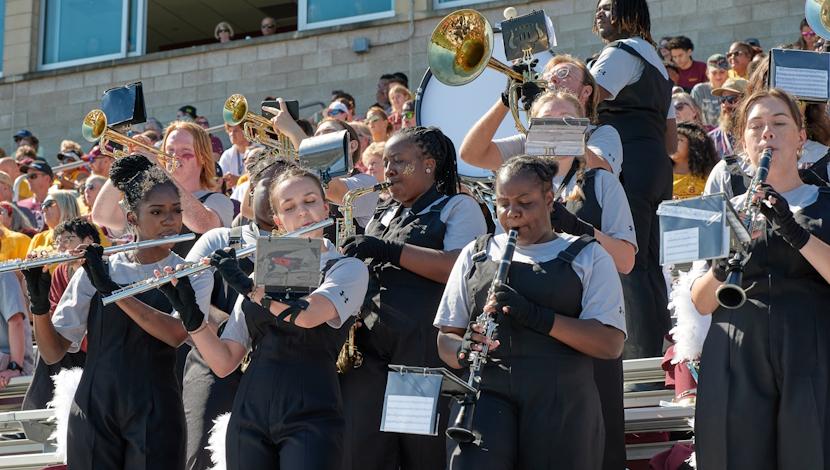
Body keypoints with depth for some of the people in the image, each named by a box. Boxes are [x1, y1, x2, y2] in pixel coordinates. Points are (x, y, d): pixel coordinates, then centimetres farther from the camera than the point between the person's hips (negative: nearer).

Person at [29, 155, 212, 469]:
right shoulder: (95, 270, 3)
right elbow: (53, 353, 1)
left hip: (155, 415, -1)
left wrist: (110, 288, -21)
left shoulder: (193, 276, 1)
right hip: (93, 410, 1)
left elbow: (176, 334, -19)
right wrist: (40, 303, -17)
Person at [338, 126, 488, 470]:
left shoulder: (459, 208, 2)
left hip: (426, 357, -6)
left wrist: (390, 251, -15)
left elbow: (460, 267, -14)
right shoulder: (381, 216, 24)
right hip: (368, 353, 6)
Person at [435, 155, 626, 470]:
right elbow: (446, 338, 19)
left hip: (561, 400, -1)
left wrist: (537, 316, -15)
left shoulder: (588, 257, 10)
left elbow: (611, 344, -2)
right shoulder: (475, 255, 19)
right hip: (488, 391, 1)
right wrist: (463, 352, -6)